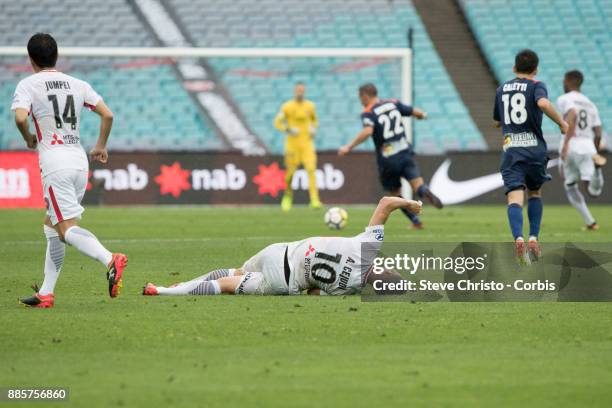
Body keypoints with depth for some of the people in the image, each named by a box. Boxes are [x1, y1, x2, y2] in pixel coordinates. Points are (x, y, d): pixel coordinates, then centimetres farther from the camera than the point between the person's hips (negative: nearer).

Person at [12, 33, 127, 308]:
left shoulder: (28, 85, -1)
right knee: (52, 225, 16)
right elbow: (107, 114, 9)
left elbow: (20, 117, -17)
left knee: (67, 228, -11)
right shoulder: (77, 84, 13)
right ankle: (46, 293, 14)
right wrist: (101, 146, 22)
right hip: (80, 160, 6)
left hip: (54, 162, -6)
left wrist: (29, 139, 3)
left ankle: (109, 260, -37)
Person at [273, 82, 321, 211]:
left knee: (311, 169, -14)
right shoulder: (287, 107, -2)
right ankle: (288, 195, 30)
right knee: (290, 170, 3)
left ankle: (314, 199, -20)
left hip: (307, 142, 1)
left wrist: (314, 129, 2)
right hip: (292, 142, -1)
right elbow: (277, 122, 2)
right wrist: (288, 130, -13)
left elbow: (315, 120, 22)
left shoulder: (310, 106, 6)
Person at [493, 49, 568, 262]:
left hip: (510, 149, 1)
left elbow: (497, 122, 27)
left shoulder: (502, 89, 17)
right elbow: (543, 103, -21)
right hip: (534, 148, -1)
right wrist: (561, 122, -10)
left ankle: (518, 239, -36)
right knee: (535, 193, 21)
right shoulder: (536, 86, 2)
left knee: (515, 198, -12)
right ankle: (533, 238, 9)